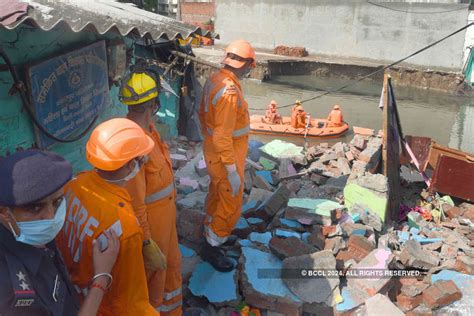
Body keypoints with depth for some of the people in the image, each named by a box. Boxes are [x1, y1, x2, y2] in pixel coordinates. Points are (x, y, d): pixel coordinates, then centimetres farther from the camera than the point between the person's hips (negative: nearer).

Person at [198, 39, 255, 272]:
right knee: (231, 205, 6)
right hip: (225, 156, -9)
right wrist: (232, 172, -24)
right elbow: (223, 137, -30)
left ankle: (212, 233, 46)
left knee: (217, 195, 26)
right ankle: (211, 249, 23)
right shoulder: (229, 92, -30)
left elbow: (203, 113, 12)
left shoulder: (214, 79, -1)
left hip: (213, 150, 9)